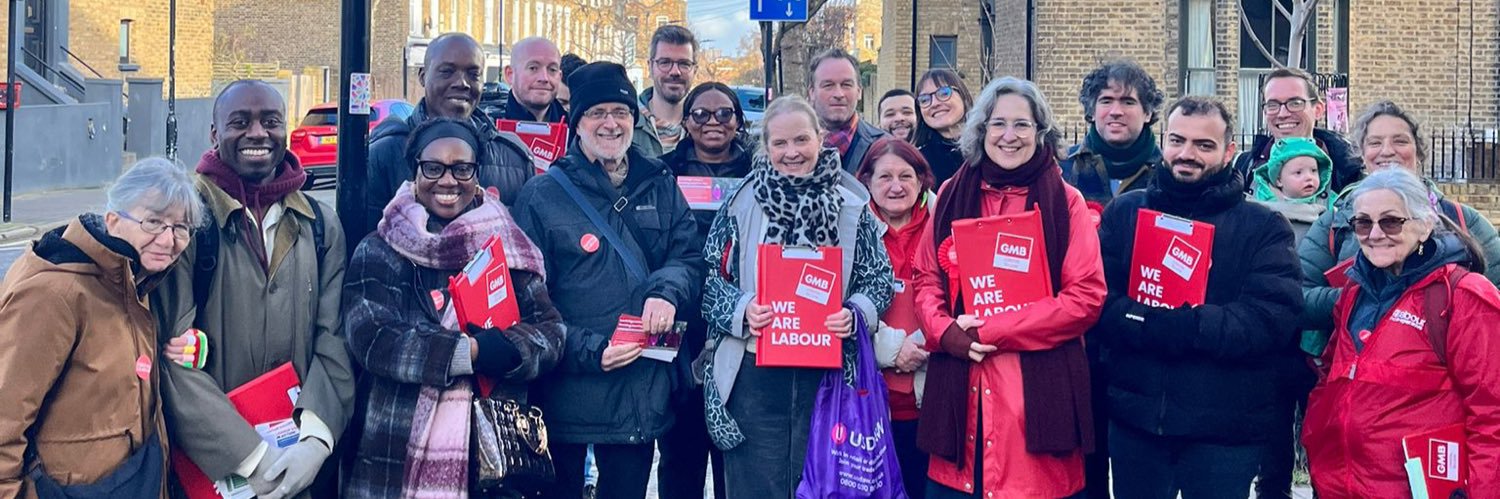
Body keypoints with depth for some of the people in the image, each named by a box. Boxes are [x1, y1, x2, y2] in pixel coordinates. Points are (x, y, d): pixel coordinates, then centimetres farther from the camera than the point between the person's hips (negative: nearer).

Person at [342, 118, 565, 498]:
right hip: (393, 459, -2)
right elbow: (370, 339, -13)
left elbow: (551, 335, 0)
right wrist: (472, 352, -17)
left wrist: (501, 350, -20)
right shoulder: (379, 253, 1)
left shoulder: (506, 249, 7)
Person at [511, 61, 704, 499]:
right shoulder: (542, 195, -3)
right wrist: (588, 351, -16)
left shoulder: (660, 187, 9)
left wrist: (667, 291, -17)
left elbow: (690, 255, 6)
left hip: (642, 392, 4)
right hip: (566, 393, -3)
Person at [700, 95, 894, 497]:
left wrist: (855, 313, -14)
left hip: (828, 373, 1)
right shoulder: (742, 203, 1)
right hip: (753, 373, -1)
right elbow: (710, 276, 2)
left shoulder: (852, 205, 2)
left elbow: (880, 278, 5)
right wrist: (741, 310, -16)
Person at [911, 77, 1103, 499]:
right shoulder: (953, 195, 9)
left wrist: (991, 331, -12)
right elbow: (926, 279, 12)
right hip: (960, 382, 3)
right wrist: (945, 332, -10)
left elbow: (1086, 296, -6)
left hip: (1037, 385, -2)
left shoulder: (1065, 201, 0)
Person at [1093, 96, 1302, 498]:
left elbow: (1272, 320, -13)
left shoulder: (1264, 227, 0)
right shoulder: (1124, 212, 6)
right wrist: (1173, 325, -22)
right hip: (1134, 415, 2)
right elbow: (1098, 304, -6)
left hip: (1226, 424, -2)